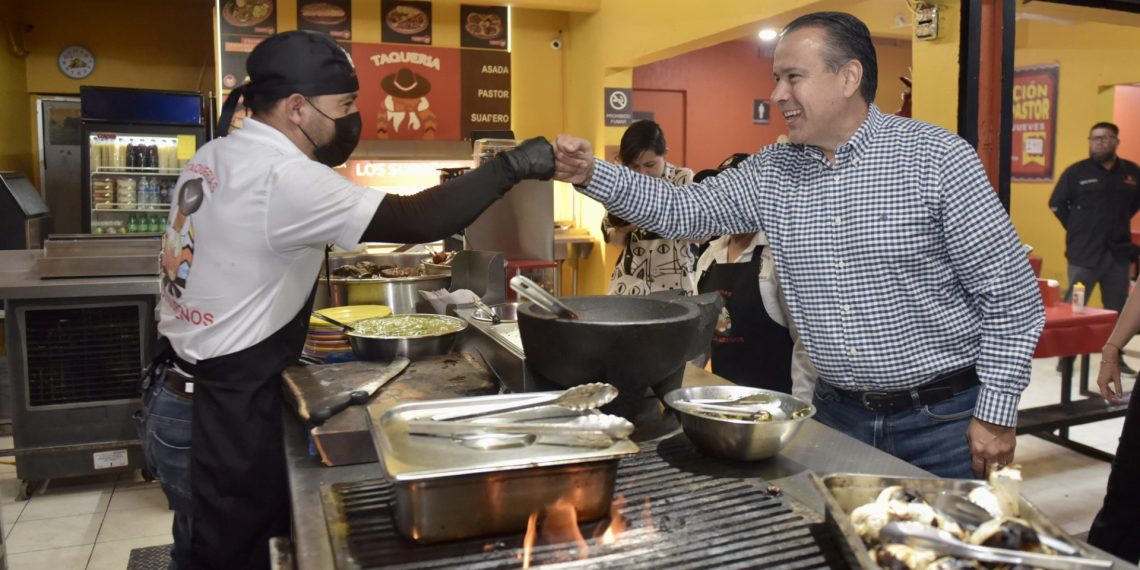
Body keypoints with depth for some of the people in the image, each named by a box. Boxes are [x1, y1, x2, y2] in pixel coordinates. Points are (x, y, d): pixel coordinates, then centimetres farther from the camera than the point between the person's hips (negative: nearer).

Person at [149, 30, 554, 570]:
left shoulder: (215, 155, 7)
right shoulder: (282, 177, -24)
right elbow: (412, 221, -29)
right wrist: (511, 165, -22)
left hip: (181, 388, 9)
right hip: (225, 408, -9)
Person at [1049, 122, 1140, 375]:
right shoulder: (1076, 171, -3)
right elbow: (1056, 204, 1)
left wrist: (1119, 223, 11)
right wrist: (1077, 229, 0)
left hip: (1118, 251, 3)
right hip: (1084, 252, -3)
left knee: (1117, 309, 9)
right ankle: (1067, 357, 8)